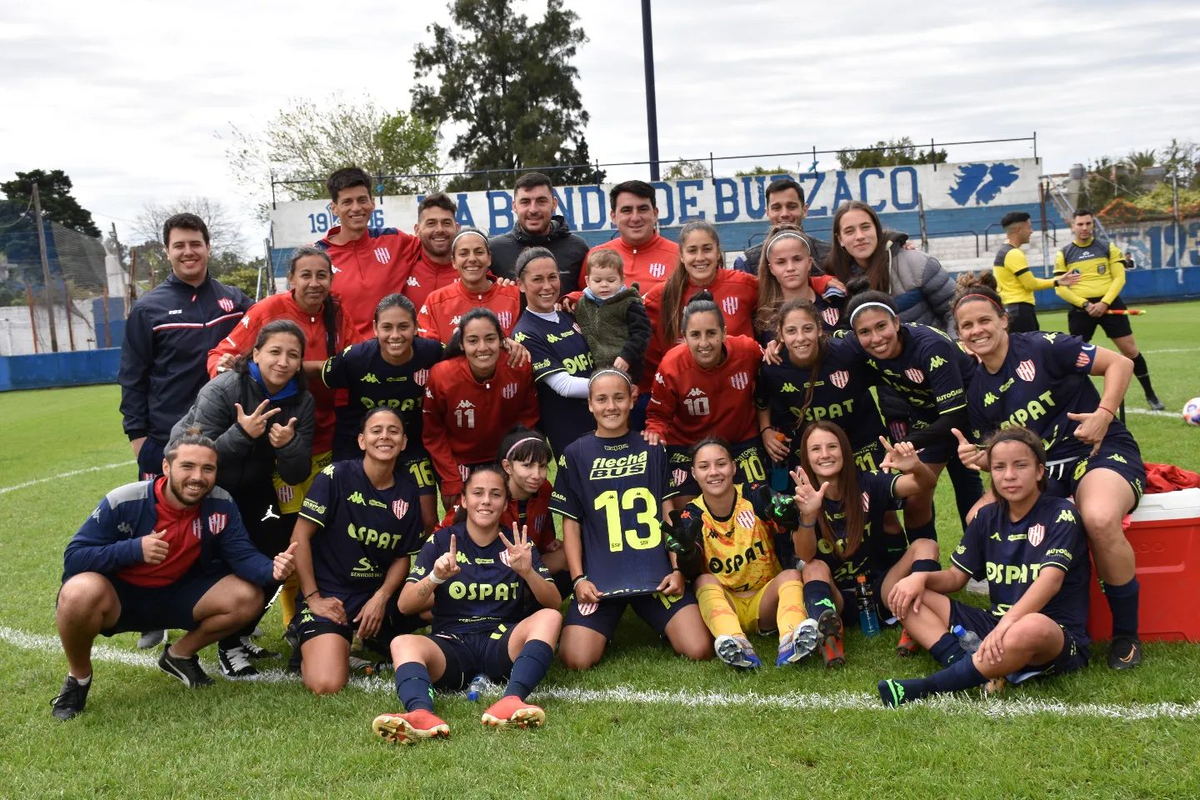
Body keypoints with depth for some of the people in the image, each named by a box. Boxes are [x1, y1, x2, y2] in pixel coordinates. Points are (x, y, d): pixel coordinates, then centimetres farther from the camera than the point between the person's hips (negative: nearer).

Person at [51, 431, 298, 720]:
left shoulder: (221, 505, -13)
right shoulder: (124, 502, -22)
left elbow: (243, 555, -16)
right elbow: (73, 558, -20)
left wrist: (272, 570, -39)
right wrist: (133, 549, -36)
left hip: (177, 596, 4)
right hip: (117, 595, -3)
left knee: (248, 597, -15)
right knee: (80, 593, -37)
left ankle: (179, 655, 12)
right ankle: (78, 677, -4)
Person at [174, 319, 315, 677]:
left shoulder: (301, 401, -12)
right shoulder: (223, 389, -26)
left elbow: (296, 476, -11)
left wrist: (289, 444, -32)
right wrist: (242, 433, -43)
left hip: (250, 486, 5)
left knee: (274, 553, -6)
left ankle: (242, 634, 17)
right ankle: (228, 646, 4)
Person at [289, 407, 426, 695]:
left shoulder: (407, 490, 2)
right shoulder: (336, 476, -11)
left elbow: (403, 555, 6)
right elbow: (301, 537, -10)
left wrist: (381, 597, -10)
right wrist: (312, 598, -11)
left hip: (379, 595, 5)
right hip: (329, 595, -5)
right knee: (326, 685, -24)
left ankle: (373, 636, 13)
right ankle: (310, 643, 13)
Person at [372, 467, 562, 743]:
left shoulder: (518, 544, 10)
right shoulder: (442, 541, 7)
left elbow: (554, 603, 1)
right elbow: (405, 605, 1)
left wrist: (527, 571, -18)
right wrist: (436, 577, -19)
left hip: (504, 645, 1)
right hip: (452, 645, -1)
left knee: (549, 618, -26)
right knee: (403, 643, -29)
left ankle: (511, 701, -45)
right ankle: (421, 714, -58)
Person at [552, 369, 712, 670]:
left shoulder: (652, 449, 10)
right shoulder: (575, 455, 5)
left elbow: (668, 513, 9)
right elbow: (571, 524, 5)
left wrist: (677, 569, -1)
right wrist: (578, 578, -6)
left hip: (656, 573, 1)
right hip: (599, 578, -1)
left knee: (699, 650, -13)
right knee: (577, 660, -18)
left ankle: (661, 624, 19)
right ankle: (608, 628, 14)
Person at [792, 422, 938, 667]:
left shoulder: (868, 484, -6)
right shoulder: (804, 500, -7)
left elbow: (927, 484, -19)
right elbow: (804, 559, -21)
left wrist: (916, 467, -44)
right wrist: (808, 516, -41)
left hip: (880, 589, 1)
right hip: (836, 597, -1)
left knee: (925, 545, -18)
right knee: (815, 568, -29)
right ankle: (828, 636, -53)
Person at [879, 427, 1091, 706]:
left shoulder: (1060, 515, -7)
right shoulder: (988, 517, 10)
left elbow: (1051, 579, -23)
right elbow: (956, 576, 13)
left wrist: (1008, 622, -39)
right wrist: (921, 577, -10)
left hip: (1058, 637, -6)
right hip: (996, 625, 6)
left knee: (1030, 628, -43)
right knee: (906, 595, -3)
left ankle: (927, 688, -29)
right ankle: (963, 664, -28)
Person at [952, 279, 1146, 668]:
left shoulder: (1042, 348, -9)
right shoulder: (978, 390, 7)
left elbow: (1119, 363, -7)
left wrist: (1104, 414, -20)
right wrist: (980, 457, -9)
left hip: (1102, 451, -5)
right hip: (1042, 471, 5)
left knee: (1099, 519, -37)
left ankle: (1126, 634, -14)